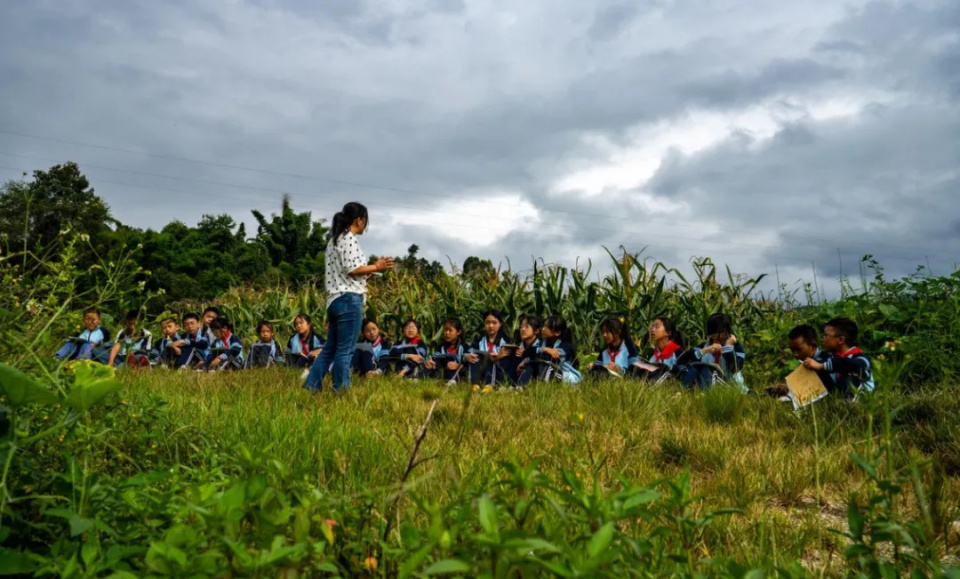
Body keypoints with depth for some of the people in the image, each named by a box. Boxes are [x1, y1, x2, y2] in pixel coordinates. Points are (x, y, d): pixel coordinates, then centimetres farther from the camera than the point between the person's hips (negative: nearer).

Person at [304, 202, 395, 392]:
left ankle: (311, 386, 14)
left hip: (335, 299, 10)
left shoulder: (335, 239, 21)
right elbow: (352, 269, -16)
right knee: (345, 349, -4)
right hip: (349, 299, -10)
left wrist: (372, 268, 18)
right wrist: (376, 267, -5)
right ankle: (341, 390, 0)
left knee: (331, 348, 14)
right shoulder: (349, 238, -8)